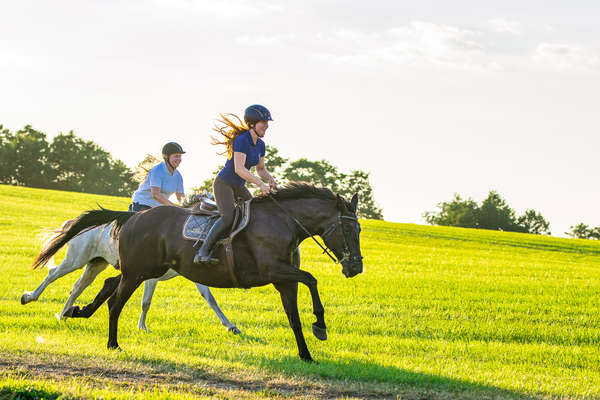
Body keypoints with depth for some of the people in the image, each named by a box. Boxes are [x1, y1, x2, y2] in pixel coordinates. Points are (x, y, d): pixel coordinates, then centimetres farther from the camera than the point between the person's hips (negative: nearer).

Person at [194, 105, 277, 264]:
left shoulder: (260, 144, 5)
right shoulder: (242, 141, -22)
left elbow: (261, 169, 17)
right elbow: (239, 168, -33)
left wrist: (270, 179, -5)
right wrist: (260, 184, -38)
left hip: (239, 187, 9)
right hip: (223, 184, -9)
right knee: (228, 217, -28)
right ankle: (202, 252, -27)